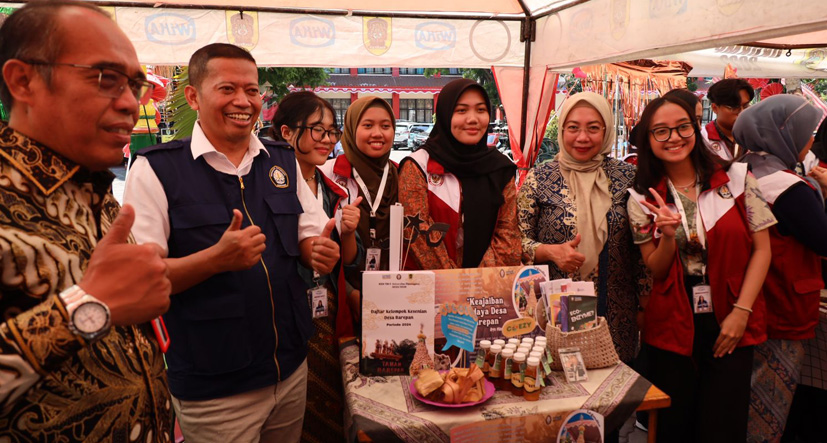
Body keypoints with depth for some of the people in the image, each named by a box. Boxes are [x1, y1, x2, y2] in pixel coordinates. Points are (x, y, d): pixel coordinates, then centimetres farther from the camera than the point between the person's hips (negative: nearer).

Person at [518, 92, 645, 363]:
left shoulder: (627, 176, 3)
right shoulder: (539, 178, -2)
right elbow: (518, 241, 0)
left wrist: (645, 302, 7)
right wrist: (551, 251, -18)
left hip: (616, 313, 2)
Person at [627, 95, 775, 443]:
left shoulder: (736, 178, -2)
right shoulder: (643, 198, -1)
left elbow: (761, 249, 0)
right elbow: (656, 272, 1)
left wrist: (741, 311, -9)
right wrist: (668, 236, -19)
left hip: (731, 324, 0)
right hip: (671, 326, 1)